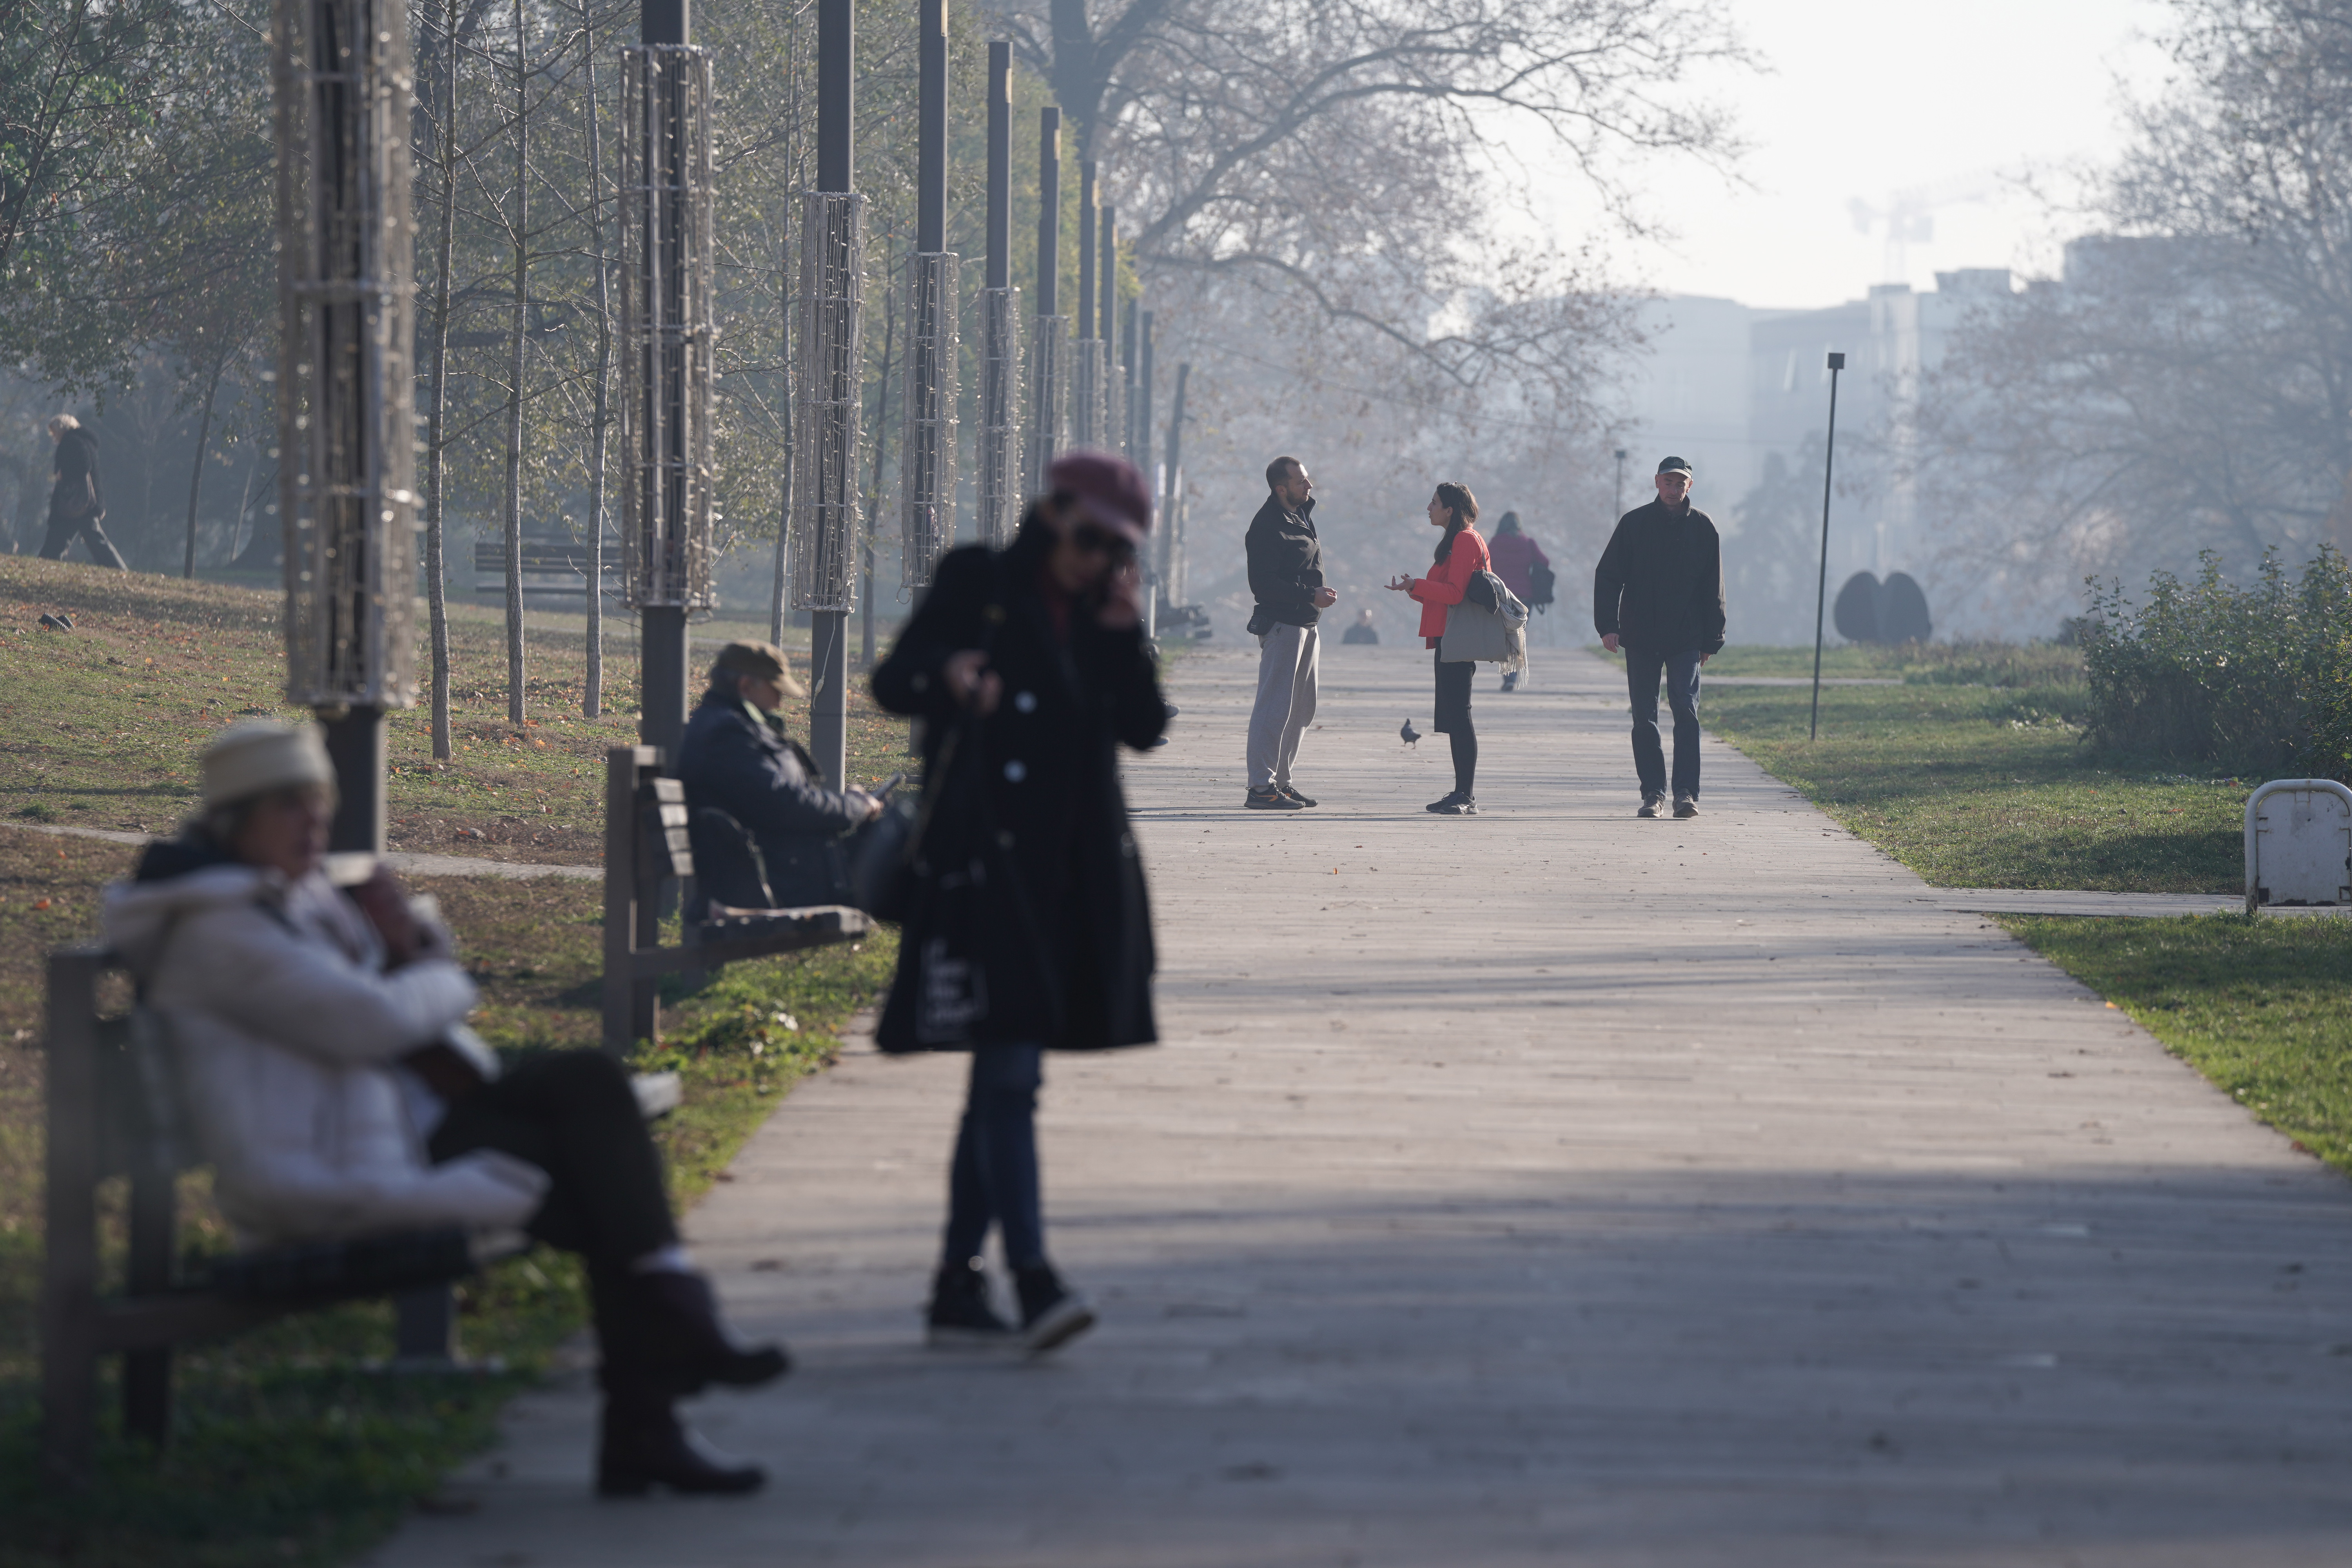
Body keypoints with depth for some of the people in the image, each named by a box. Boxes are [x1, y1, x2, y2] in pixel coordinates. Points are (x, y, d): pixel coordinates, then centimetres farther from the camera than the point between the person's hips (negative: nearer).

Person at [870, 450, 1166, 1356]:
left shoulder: (1102, 614, 14)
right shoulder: (977, 583, 0)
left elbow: (1145, 729, 7)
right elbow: (893, 681, -6)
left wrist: (1124, 635, -4)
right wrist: (948, 677, -26)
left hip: (1074, 869, 6)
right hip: (990, 862, -6)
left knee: (1000, 1073, 10)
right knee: (1008, 1068, -15)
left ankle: (957, 1288, 15)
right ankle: (1031, 1279, -22)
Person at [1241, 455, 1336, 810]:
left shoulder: (1301, 516, 13)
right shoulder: (1268, 526, -15)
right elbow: (1263, 585, -20)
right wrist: (1311, 595, -20)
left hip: (1306, 623, 10)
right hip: (1281, 623, -10)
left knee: (1302, 707, 14)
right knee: (1275, 705, -11)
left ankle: (1280, 781, 22)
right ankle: (1261, 787, -12)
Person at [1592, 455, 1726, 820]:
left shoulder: (1703, 527, 5)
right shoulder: (1634, 524, 3)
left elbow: (1713, 589, 8)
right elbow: (1608, 576, 2)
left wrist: (1711, 640, 4)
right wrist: (1608, 625, -10)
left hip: (1686, 639, -1)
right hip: (1641, 638, 1)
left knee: (1686, 711, -9)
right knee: (1644, 718, 2)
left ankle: (1686, 792, -9)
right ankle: (1653, 792, 9)